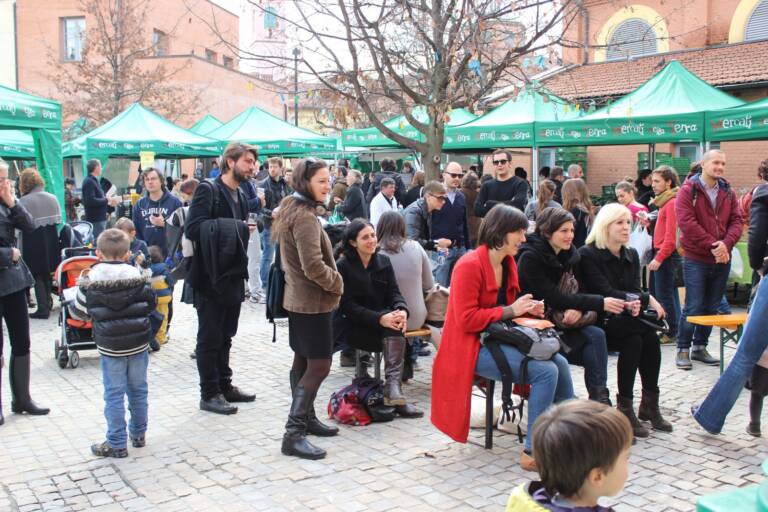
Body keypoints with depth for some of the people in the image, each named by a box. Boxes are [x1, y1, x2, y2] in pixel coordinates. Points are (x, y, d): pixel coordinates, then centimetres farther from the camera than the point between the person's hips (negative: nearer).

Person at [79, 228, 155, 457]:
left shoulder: (91, 280, -8)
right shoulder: (137, 276, -4)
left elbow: (83, 307, 3)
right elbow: (150, 303, 4)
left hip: (110, 346, -2)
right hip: (138, 343, 2)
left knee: (114, 394, 5)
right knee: (138, 390, 15)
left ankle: (117, 444, 9)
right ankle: (138, 435, 28)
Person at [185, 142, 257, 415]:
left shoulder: (240, 195, 15)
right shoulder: (208, 190, -11)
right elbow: (193, 229, -20)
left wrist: (245, 230, 1)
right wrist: (234, 227, -21)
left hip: (233, 277, 8)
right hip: (212, 277, -8)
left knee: (225, 336, 16)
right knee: (209, 338, 2)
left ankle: (224, 386, 27)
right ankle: (209, 394, 11)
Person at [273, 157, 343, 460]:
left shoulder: (292, 209, 11)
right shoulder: (305, 216, -21)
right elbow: (314, 266, -26)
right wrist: (338, 284, -10)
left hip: (298, 298, 10)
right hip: (313, 302, -10)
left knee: (303, 361, 16)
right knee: (319, 366, -8)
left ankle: (306, 418, 28)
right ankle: (293, 434, -9)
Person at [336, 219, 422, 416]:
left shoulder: (383, 261, 9)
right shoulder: (342, 266, -6)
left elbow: (394, 293, 3)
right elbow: (349, 306, -13)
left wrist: (402, 310, -22)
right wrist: (380, 318, -27)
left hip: (383, 318, 4)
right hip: (354, 326, -4)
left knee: (395, 327, -31)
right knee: (396, 337, -29)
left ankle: (393, 385, -40)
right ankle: (393, 387, -36)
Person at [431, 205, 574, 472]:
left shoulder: (508, 263, 12)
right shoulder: (469, 265, -16)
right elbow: (466, 320, -21)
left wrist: (526, 309, 3)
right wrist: (511, 311, -18)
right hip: (473, 347, -9)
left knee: (560, 363, -9)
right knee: (546, 372, -22)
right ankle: (532, 453, -14)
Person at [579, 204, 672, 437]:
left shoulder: (631, 255, 12)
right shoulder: (587, 254, -8)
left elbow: (635, 291, 1)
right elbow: (605, 292, -18)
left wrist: (634, 303, -24)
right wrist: (647, 299, -24)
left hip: (622, 321, 6)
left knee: (643, 337, -27)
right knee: (646, 331, -28)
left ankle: (649, 404, -17)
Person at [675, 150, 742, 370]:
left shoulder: (728, 192, 10)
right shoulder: (688, 190, -6)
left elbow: (736, 221, 4)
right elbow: (687, 223, -15)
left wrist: (725, 244, -15)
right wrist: (712, 245, -17)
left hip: (721, 260, 5)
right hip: (696, 260, -5)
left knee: (711, 307, 11)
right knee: (693, 308, -4)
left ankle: (700, 347, 24)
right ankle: (683, 350, 8)